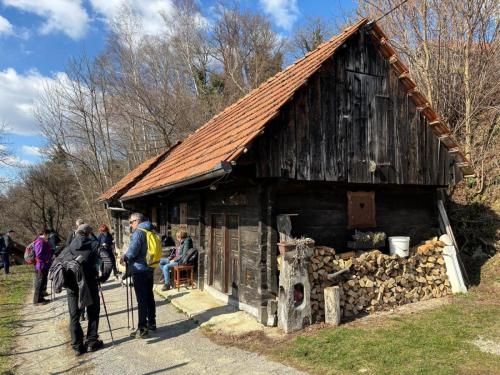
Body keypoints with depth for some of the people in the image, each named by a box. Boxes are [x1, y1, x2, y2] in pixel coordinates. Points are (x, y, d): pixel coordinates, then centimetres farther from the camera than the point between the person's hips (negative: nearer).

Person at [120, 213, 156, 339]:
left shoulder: (138, 232, -13)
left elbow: (133, 250, -20)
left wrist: (125, 258, -1)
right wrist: (127, 258, 18)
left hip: (139, 270, -8)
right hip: (149, 269, 8)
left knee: (142, 300, -4)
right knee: (149, 297, 16)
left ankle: (142, 329, 0)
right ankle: (151, 323, 26)